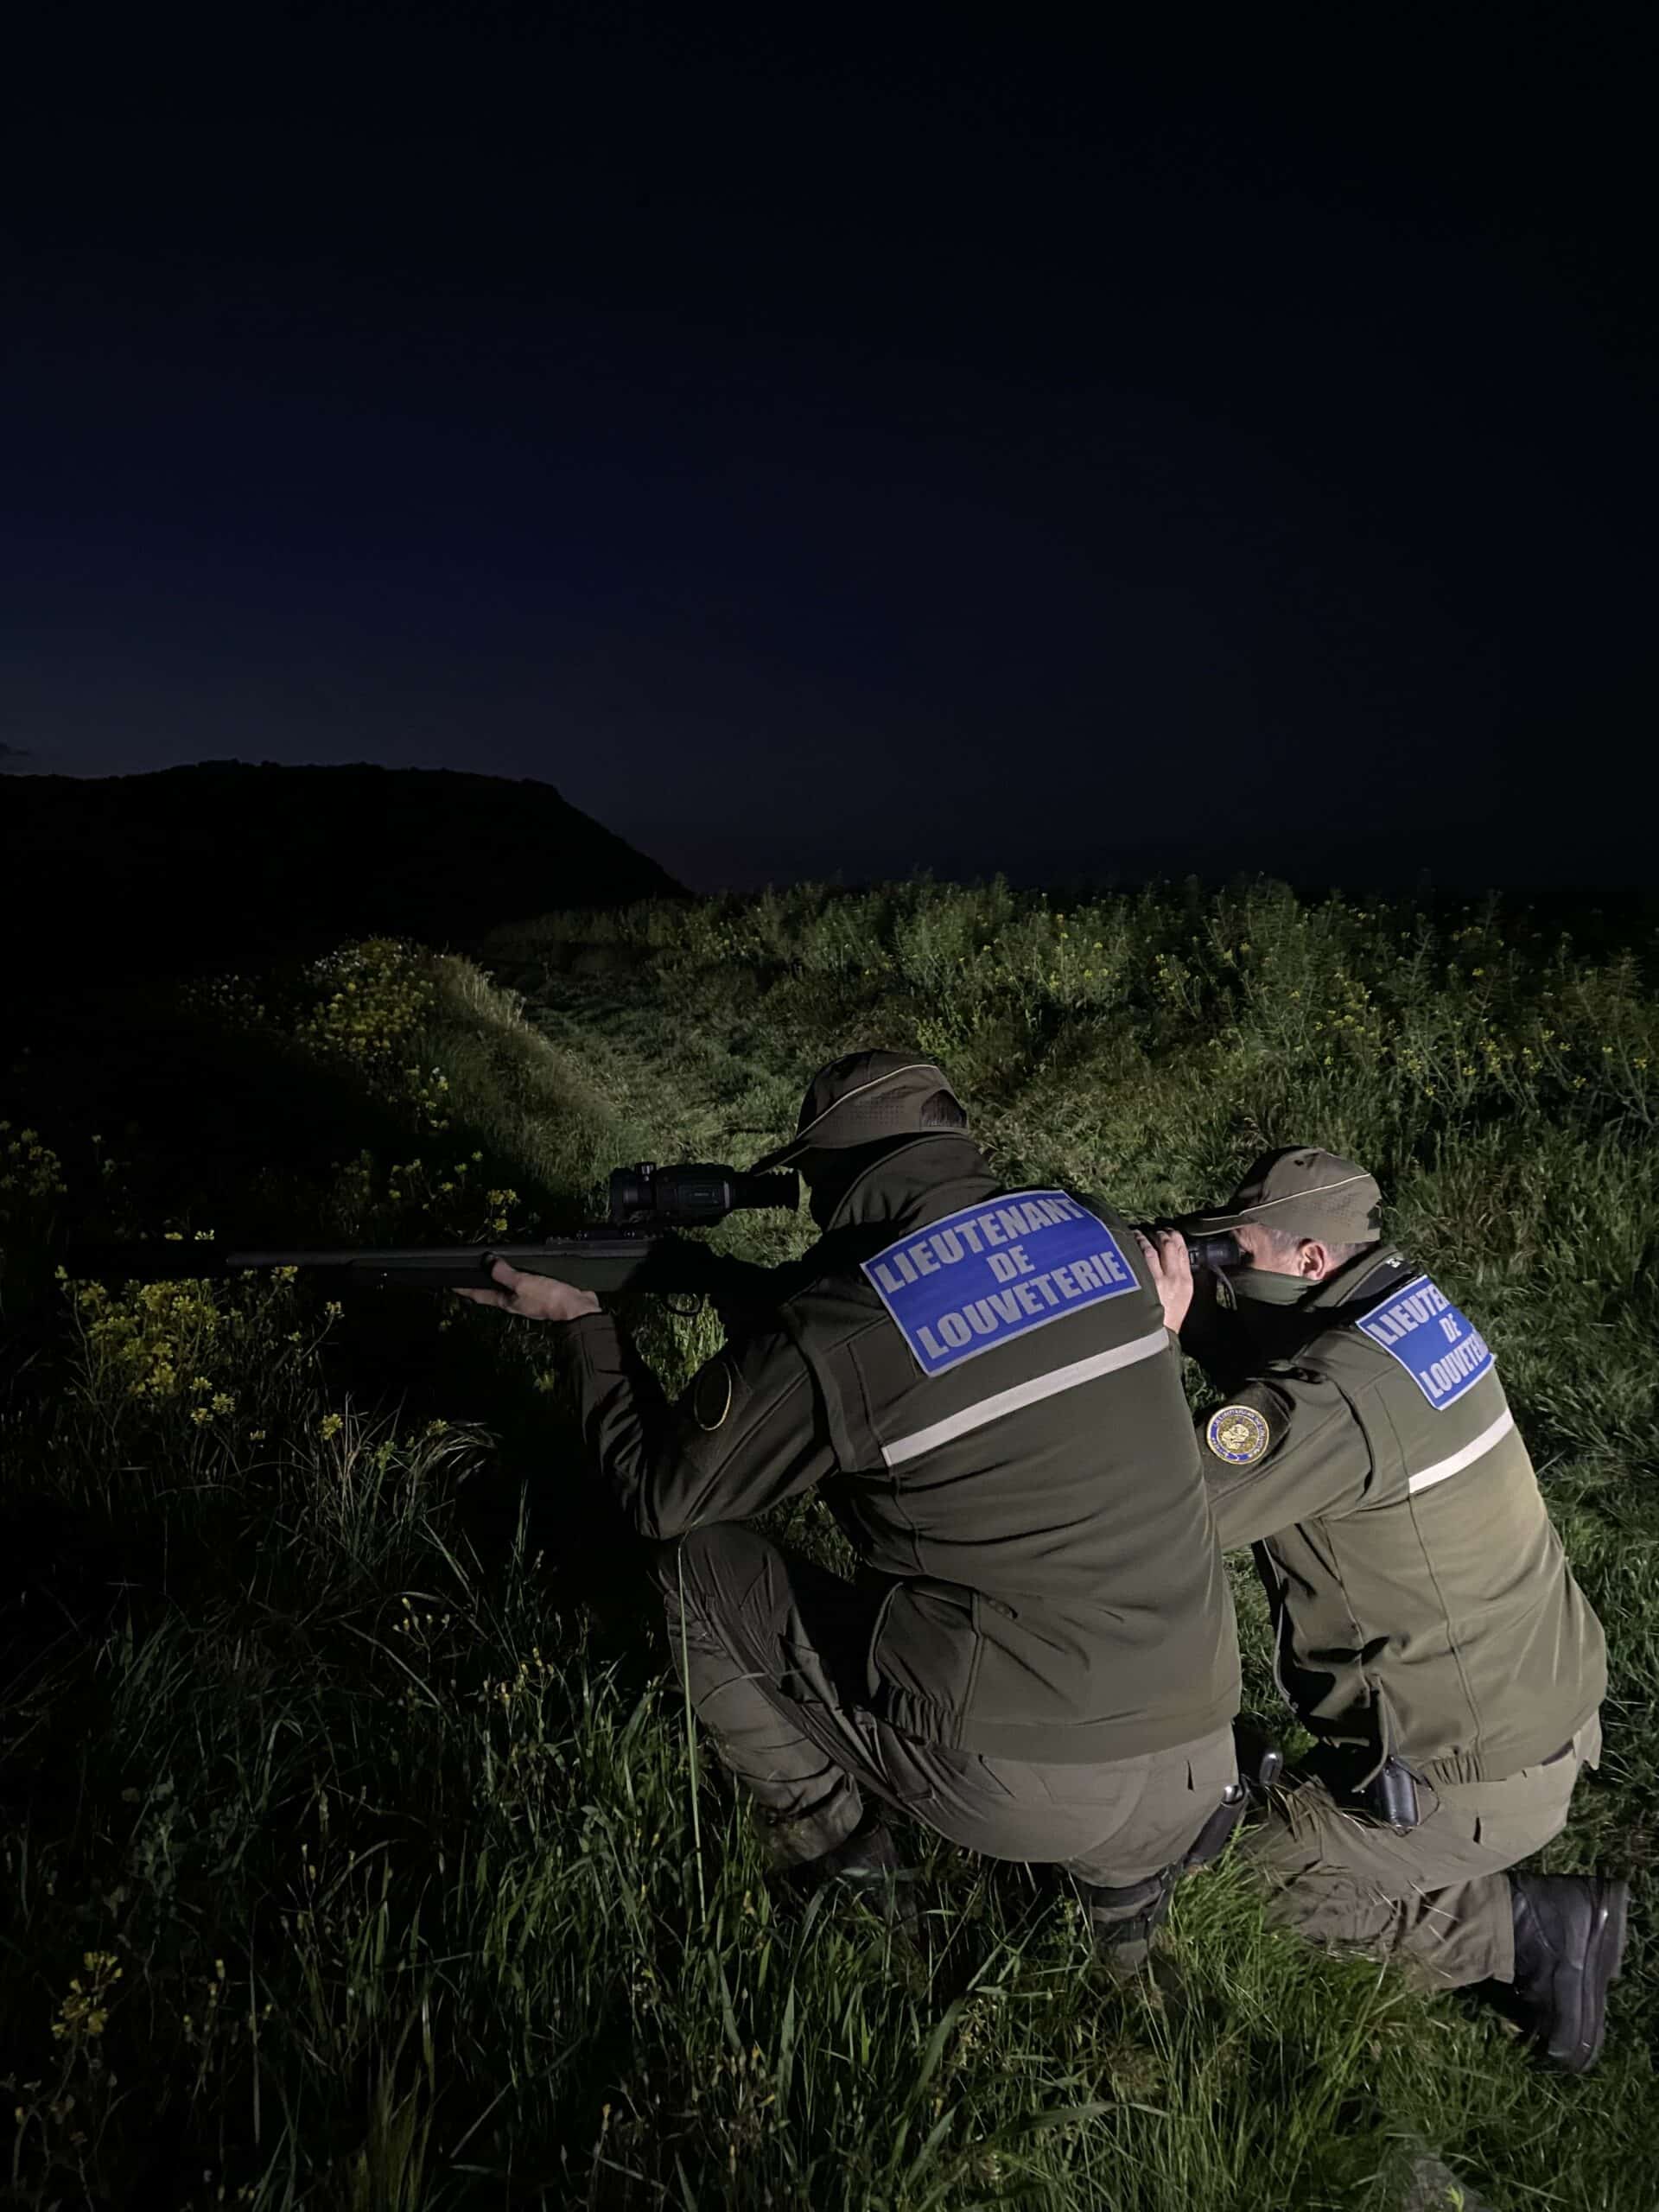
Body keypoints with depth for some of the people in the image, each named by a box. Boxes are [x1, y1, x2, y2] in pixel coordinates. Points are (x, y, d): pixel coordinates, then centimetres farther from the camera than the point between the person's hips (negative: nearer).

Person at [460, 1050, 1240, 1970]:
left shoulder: (831, 1336, -16)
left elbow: (661, 1492, 0)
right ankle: (1128, 1882, 25)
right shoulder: (1103, 1236, -1)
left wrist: (580, 1320, 13)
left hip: (1013, 1789, -5)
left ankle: (834, 1844, 21)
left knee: (699, 1560, 9)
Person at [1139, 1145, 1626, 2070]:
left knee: (1256, 1874, 10)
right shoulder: (1416, 1304, -4)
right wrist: (1182, 1292, -6)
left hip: (1473, 1786, -8)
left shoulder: (1331, 1399, -31)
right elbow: (1262, 1345, 9)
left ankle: (1525, 1929, 6)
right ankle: (1547, 1923, 22)